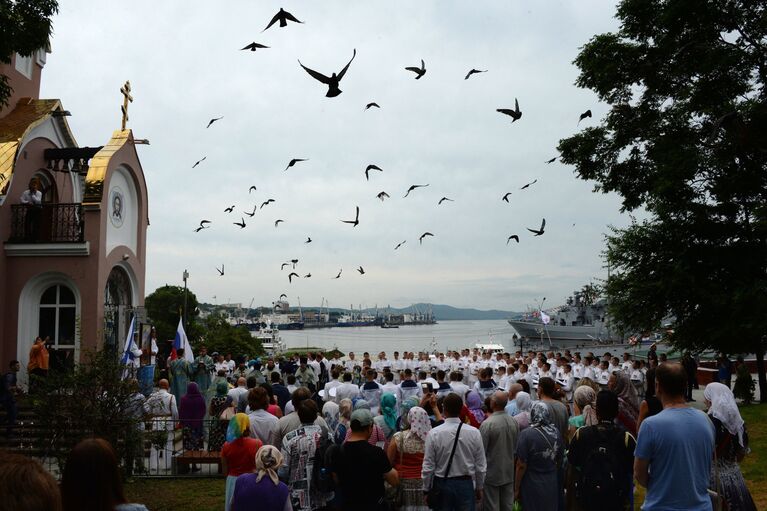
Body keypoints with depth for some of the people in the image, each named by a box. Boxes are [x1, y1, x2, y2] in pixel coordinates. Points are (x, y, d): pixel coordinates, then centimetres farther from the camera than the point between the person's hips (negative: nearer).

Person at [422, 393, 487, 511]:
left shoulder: (434, 434, -12)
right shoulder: (474, 432, -8)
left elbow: (428, 467, -8)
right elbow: (481, 466, -1)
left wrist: (426, 490, 5)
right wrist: (479, 488, 14)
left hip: (442, 484, -1)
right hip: (466, 484, 1)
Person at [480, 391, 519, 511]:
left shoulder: (487, 424, -20)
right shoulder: (514, 422, -4)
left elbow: (481, 450, -14)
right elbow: (517, 447, 7)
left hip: (492, 474, -5)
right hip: (509, 473, 5)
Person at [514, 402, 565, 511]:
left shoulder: (526, 434, -20)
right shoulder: (556, 432, -4)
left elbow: (521, 465, -17)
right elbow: (560, 459, 9)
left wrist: (516, 489, -7)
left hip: (533, 485, -4)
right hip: (552, 484, 4)